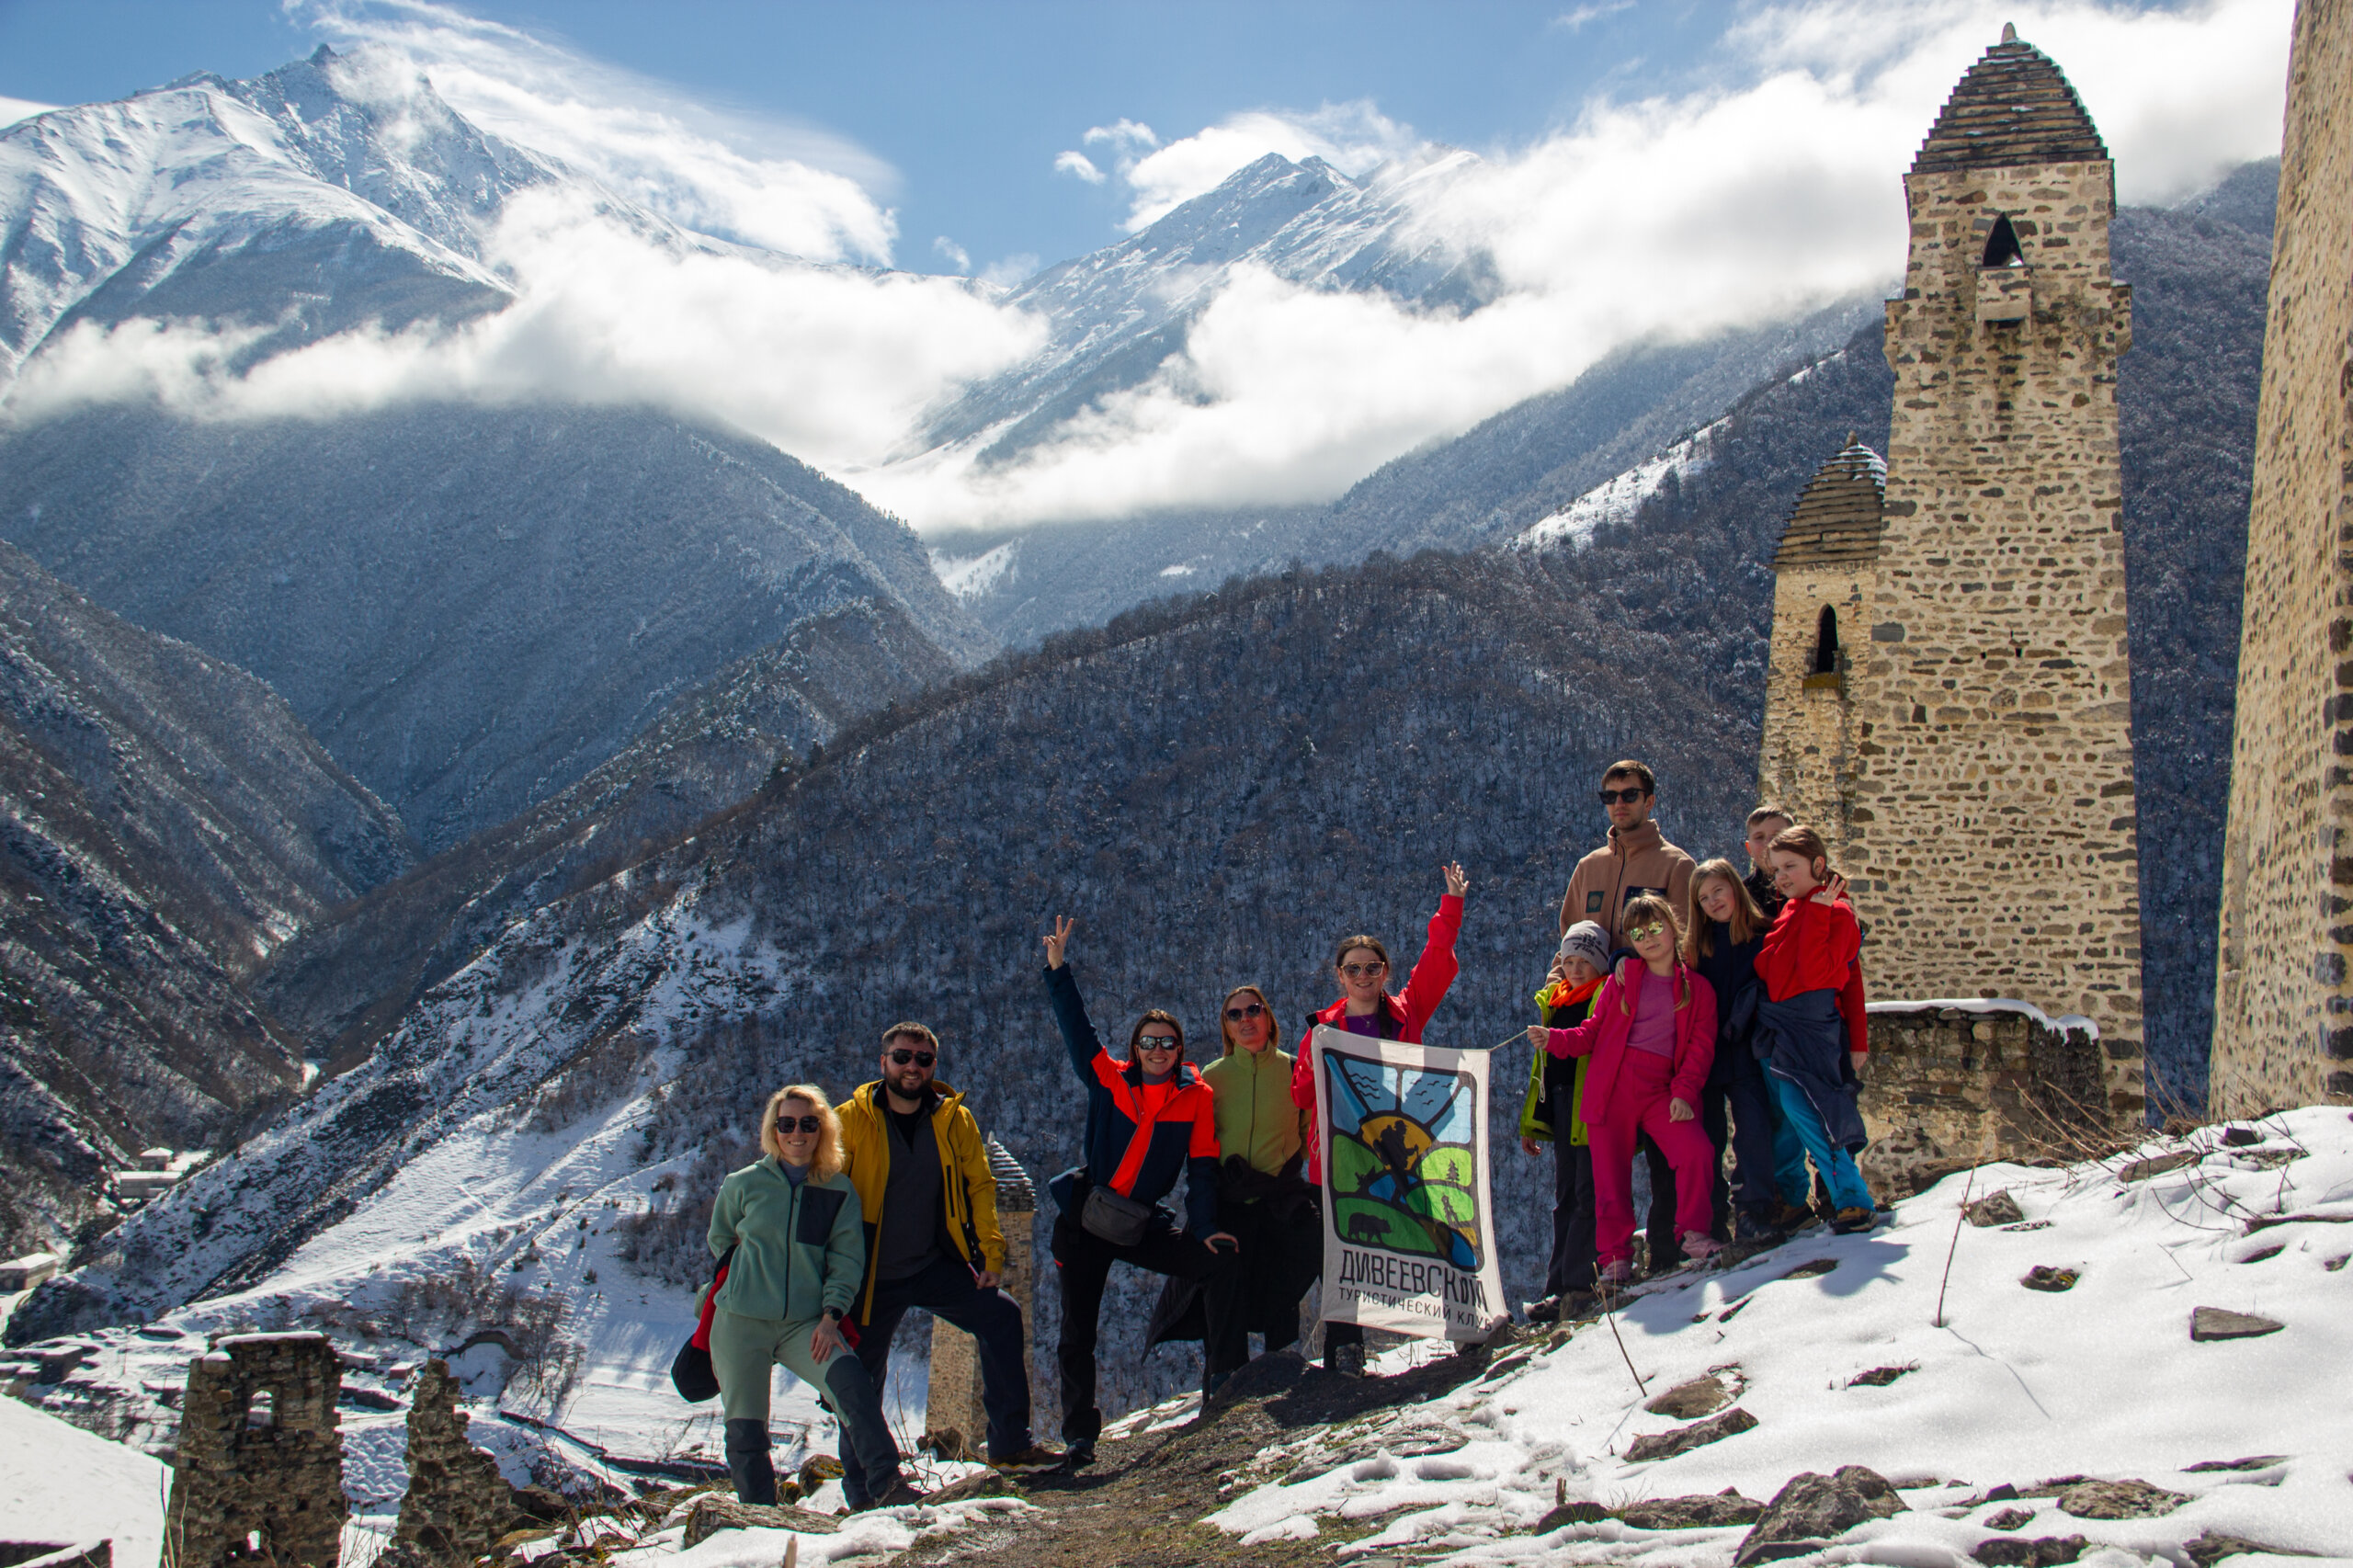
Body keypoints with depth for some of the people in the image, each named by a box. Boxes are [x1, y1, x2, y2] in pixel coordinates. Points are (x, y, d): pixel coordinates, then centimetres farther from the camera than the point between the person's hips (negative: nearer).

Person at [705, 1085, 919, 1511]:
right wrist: (749, 1274, 9)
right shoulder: (743, 1185, 4)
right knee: (745, 1428, -3)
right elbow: (719, 1239, 21)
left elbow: (847, 1259, 3)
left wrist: (831, 1314, -9)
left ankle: (881, 1485, -29)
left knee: (852, 1383, -26)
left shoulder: (839, 1191, 5)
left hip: (805, 1324, 0)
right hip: (741, 1321, 0)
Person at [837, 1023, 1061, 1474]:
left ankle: (1010, 1445, -9)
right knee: (863, 1376, 6)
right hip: (874, 1276, -2)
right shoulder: (851, 1120, -8)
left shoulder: (955, 1120, 1)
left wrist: (990, 1250, -2)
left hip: (937, 1266, 2)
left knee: (1001, 1316, -16)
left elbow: (980, 1184, 9)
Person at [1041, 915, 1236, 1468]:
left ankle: (1225, 1372, 0)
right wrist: (1058, 969, -9)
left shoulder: (1197, 1098, 0)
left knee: (1222, 1260, -13)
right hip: (1084, 1219, -1)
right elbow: (1075, 1028, -1)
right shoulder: (1109, 1080, -1)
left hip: (1141, 1226, 1)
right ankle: (1079, 1434, 12)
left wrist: (1205, 1228, -13)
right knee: (1077, 1332, 0)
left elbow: (1203, 1169, -2)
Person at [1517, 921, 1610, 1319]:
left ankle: (1576, 1286, -13)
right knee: (1565, 1199, 7)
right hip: (1561, 1108, 7)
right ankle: (1558, 1290, 8)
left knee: (1587, 1196, -10)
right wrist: (1532, 1122, 22)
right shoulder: (1552, 1001, 20)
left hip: (1593, 1108, -7)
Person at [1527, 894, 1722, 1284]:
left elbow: (1701, 1045, 4)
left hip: (1661, 1091, 0)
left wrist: (1684, 1092, -10)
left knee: (1696, 1151, -20)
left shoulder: (1697, 988, 10)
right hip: (1613, 1086, 0)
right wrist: (1553, 1039, -6)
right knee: (1612, 1172, -1)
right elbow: (1594, 1031, 11)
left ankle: (1693, 1234, -3)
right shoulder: (1622, 978, 11)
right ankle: (1616, 1257, 10)